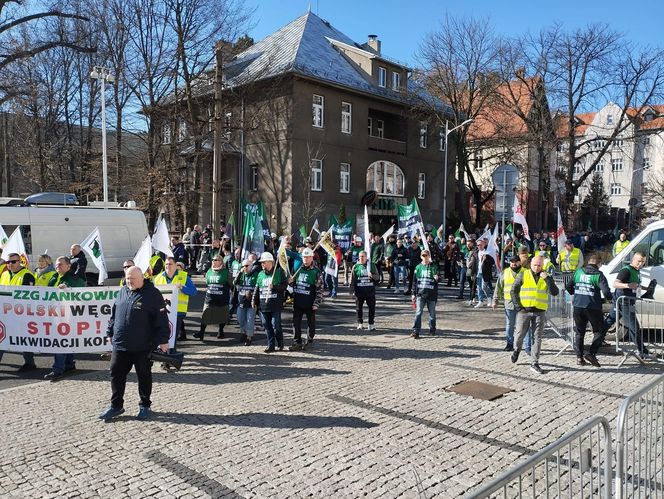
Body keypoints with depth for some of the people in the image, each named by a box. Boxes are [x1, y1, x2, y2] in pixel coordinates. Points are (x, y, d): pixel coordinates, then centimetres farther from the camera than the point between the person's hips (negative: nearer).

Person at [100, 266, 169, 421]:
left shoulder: (152, 294, -10)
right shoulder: (123, 292, 9)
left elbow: (161, 319, -11)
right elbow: (114, 314, 19)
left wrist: (163, 340, -14)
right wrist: (111, 332, 18)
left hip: (143, 346, -5)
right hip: (120, 344, 5)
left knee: (144, 376, 8)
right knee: (116, 374, 9)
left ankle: (145, 406, 23)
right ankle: (116, 406, 23)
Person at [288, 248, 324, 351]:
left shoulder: (316, 272, -7)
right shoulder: (298, 269, 8)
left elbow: (319, 289, -9)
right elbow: (293, 283, 21)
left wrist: (316, 303, -13)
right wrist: (290, 281, -3)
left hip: (310, 303, -4)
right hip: (297, 302, 4)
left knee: (311, 323, 10)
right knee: (296, 322, 3)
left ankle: (309, 341, 23)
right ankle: (297, 342, 11)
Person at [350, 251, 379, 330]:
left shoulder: (372, 265, 4)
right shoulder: (356, 266, 3)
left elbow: (377, 277, 5)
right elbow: (352, 279, 4)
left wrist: (372, 276, -17)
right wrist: (351, 290, -1)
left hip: (370, 290, 0)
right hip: (359, 290, 0)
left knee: (372, 307, 1)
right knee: (358, 307, 7)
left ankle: (371, 324, 13)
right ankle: (360, 323, 22)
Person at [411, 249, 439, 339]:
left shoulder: (434, 267, 4)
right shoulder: (418, 267, 7)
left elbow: (437, 278, 2)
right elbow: (414, 281, 10)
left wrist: (436, 278, -21)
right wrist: (414, 293, 8)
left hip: (431, 293, 0)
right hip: (420, 293, 0)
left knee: (432, 313, 10)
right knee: (418, 313, -8)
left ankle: (432, 329, 28)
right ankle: (415, 331, -9)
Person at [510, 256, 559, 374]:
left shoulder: (546, 277, 6)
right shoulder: (523, 275, 1)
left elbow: (554, 293, -5)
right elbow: (513, 291, 2)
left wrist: (547, 279, -14)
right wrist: (518, 306, -5)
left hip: (539, 312, 1)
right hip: (524, 310, -1)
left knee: (537, 338, 2)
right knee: (520, 334, 3)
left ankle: (534, 363, 10)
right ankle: (517, 349, 35)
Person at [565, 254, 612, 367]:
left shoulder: (578, 272, 6)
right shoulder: (598, 275, -7)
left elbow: (568, 286, 9)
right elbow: (606, 291, -14)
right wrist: (609, 297, 7)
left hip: (578, 306, 4)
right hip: (592, 307, -4)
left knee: (579, 332, 14)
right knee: (599, 331, 10)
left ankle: (579, 357, 12)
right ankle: (591, 353, -4)